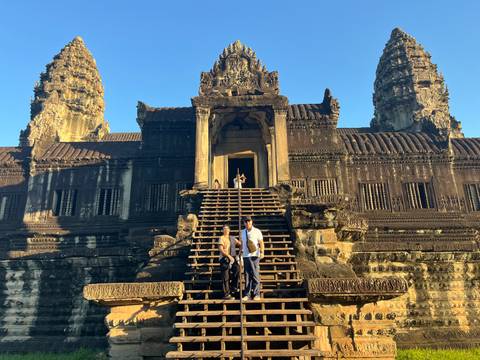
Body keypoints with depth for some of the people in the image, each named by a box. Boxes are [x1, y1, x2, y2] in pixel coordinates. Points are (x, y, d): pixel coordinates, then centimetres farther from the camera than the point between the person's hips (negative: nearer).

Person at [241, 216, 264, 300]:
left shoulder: (257, 231, 0)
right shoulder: (242, 232, 13)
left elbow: (261, 243, -3)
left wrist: (262, 252, -16)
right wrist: (240, 252, 15)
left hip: (254, 256, -4)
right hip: (245, 256, 4)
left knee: (255, 275, -3)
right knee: (247, 276, 5)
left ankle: (256, 294, 4)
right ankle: (247, 295, 11)